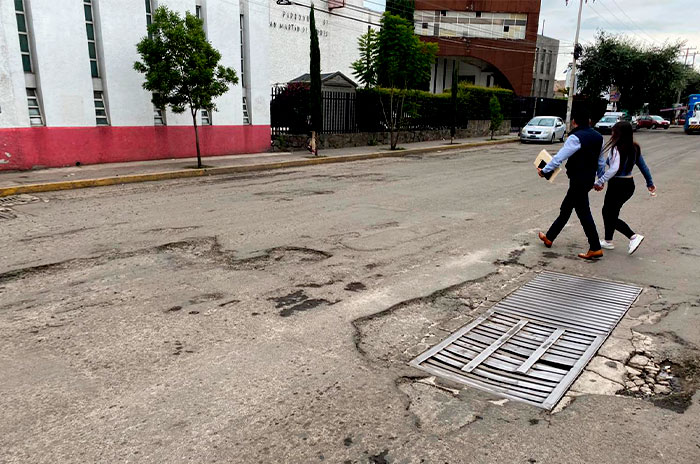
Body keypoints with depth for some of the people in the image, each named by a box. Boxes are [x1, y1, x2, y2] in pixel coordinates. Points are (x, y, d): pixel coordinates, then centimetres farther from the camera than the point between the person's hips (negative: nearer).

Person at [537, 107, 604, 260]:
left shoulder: (576, 137, -18)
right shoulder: (598, 137, 9)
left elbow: (559, 158, -17)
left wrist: (544, 171, -5)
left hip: (578, 181, -9)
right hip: (589, 179, 9)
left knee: (584, 212, -4)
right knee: (566, 209, 18)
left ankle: (595, 248, -2)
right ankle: (549, 237, 30)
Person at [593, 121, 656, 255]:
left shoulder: (617, 148, -18)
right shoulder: (635, 148, 6)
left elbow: (614, 169, -30)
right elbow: (643, 166, 13)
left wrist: (600, 181, -30)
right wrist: (650, 183, 21)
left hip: (617, 186, -8)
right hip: (629, 185, 8)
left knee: (611, 216, 5)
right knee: (607, 211, 20)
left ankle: (633, 236, -6)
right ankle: (608, 241, 26)